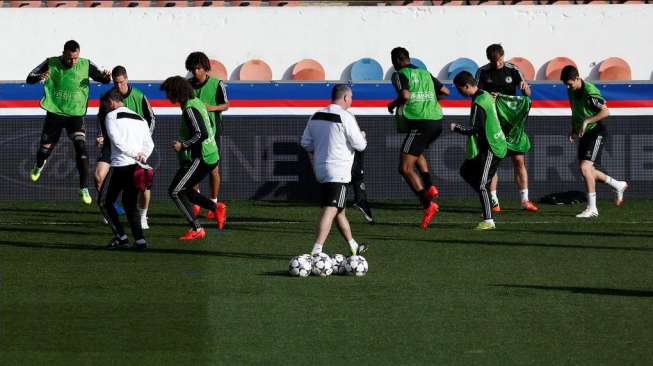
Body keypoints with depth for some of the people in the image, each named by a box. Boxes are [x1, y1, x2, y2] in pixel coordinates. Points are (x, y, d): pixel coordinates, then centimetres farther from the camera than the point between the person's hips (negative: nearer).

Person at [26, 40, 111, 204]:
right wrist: (40, 77, -30)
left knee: (81, 146, -20)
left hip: (75, 114, -1)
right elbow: (29, 78, -6)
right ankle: (39, 166, 50)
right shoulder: (51, 64, -8)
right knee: (45, 149, 11)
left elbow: (102, 78, 1)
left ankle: (84, 188, -15)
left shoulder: (86, 65, -7)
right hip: (54, 112, 1)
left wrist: (106, 77, -24)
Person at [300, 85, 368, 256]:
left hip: (320, 169, 8)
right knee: (330, 210, -13)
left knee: (339, 210, 19)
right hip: (338, 171, -8)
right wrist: (362, 138, 11)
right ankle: (316, 250, -23)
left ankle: (353, 246, 32)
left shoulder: (316, 116, 8)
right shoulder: (346, 118, -13)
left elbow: (306, 143, 13)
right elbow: (359, 145, -11)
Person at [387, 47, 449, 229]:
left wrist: (393, 104, 0)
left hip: (420, 123, -8)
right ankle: (429, 186, 15)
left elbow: (405, 95, -19)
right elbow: (445, 91, 22)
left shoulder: (400, 75, -1)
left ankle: (428, 204, -17)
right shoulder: (425, 73, 19)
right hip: (436, 120, 8)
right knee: (417, 152, 35)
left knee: (405, 168, -4)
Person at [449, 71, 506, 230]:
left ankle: (488, 221, -9)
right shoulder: (486, 96, 11)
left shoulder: (478, 104, -19)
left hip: (490, 149, -10)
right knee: (466, 172, 18)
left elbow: (475, 129, -22)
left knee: (481, 185, -8)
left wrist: (456, 128, -10)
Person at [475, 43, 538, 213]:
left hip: (512, 121, 1)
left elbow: (527, 94, -1)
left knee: (519, 160, 0)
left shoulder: (513, 70, 2)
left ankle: (525, 200, 6)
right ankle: (494, 201, -2)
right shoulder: (483, 72, 1)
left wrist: (525, 87, -25)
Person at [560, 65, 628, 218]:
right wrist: (573, 129, 8)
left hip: (596, 132, -9)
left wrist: (587, 121, -27)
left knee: (585, 167, -20)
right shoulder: (571, 92, 5)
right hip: (584, 134, 9)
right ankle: (618, 186, 33)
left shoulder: (590, 92, -21)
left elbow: (605, 112, -24)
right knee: (587, 171, 12)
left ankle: (592, 208, -15)